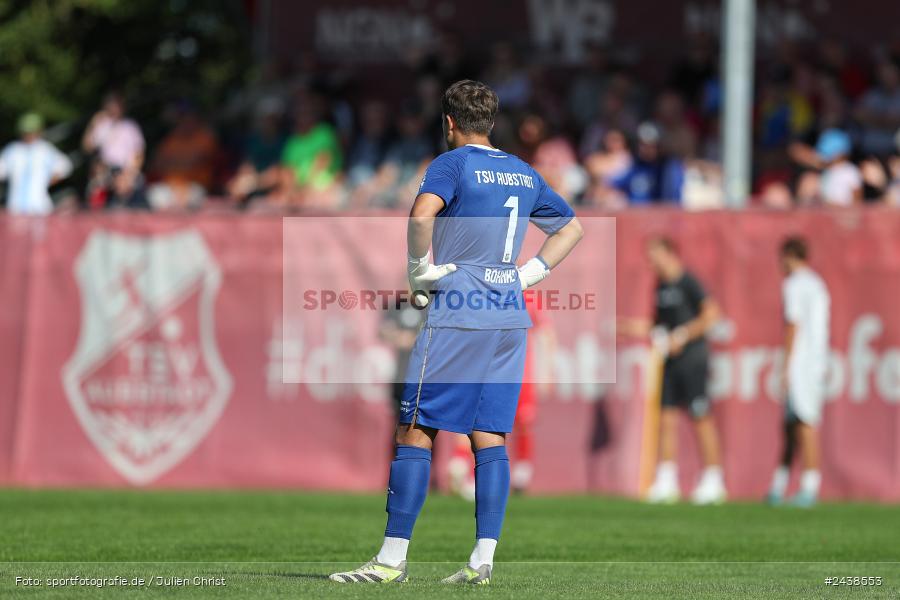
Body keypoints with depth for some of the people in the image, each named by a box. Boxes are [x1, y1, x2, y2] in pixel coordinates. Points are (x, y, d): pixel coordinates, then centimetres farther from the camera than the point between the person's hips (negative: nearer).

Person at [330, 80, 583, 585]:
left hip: (456, 316, -6)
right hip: (511, 316, 6)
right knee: (491, 437, 5)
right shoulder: (524, 173, 16)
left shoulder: (453, 163, -5)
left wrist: (420, 269, -12)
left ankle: (393, 558, -5)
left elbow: (422, 213, -25)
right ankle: (484, 559, 0)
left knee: (416, 431, -3)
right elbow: (572, 227, 27)